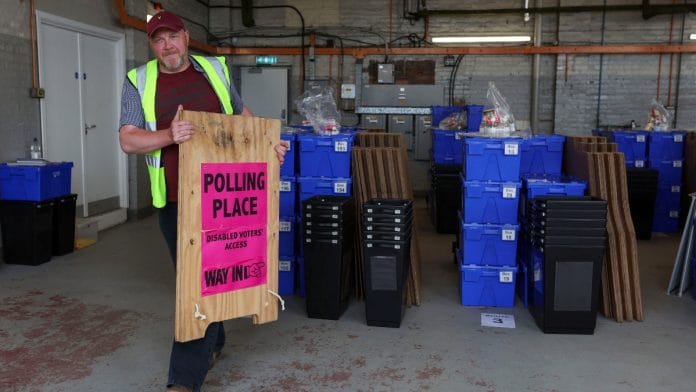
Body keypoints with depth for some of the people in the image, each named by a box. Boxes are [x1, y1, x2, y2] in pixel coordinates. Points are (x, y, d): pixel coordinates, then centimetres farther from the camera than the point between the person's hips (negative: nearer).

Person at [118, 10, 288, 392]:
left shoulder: (215, 70, 7)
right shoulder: (139, 82, 3)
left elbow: (242, 115, 20)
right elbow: (128, 140, -6)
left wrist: (269, 143, 4)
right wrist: (169, 136, -24)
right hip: (174, 200, 1)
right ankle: (213, 343, 37)